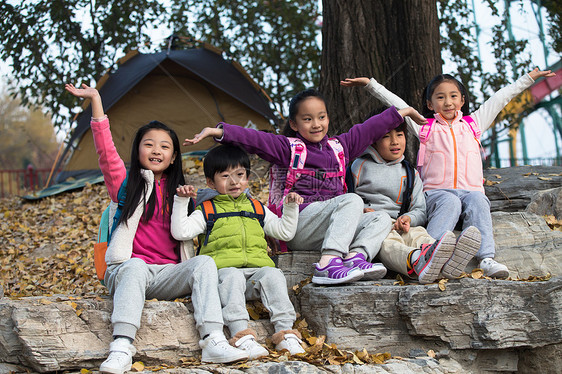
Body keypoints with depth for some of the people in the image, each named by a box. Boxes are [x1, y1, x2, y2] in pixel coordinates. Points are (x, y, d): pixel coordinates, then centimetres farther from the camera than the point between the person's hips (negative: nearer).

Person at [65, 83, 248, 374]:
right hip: (125, 270, -3)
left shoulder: (177, 192, 22)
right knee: (135, 266, -37)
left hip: (169, 276, 3)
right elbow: (106, 151, -3)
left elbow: (183, 234, 23)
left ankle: (213, 341, -39)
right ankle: (122, 347, -50)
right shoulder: (126, 183, 11)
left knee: (205, 262, -24)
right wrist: (96, 101, -8)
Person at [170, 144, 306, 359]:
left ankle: (285, 332, -36)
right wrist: (181, 202, -4)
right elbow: (180, 232, 2)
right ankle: (242, 335, -49)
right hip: (223, 269, -3)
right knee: (232, 277, -37)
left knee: (273, 275, -29)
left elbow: (285, 232, 30)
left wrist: (291, 208, 17)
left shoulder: (256, 208, 27)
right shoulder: (207, 211, 17)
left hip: (257, 268, 3)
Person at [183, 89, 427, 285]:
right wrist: (217, 131, -18)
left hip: (328, 229, 6)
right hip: (299, 223, -6)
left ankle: (355, 257, -37)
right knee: (352, 200, -26)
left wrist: (403, 112, 34)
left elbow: (370, 129, 28)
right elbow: (253, 139, -6)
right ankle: (327, 263, -44)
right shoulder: (288, 147, 7)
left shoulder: (339, 146, 23)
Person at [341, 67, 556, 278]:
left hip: (471, 191, 1)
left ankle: (486, 259, -47)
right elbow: (395, 103, 14)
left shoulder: (473, 123, 23)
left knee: (477, 201, -32)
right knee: (450, 202, -35)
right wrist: (370, 84, 10)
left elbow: (501, 98, 26)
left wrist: (529, 77, 31)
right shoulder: (425, 127, 18)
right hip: (437, 192, -1)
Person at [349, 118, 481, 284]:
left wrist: (409, 218, -8)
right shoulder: (361, 165, 15)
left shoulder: (410, 174, 23)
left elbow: (420, 211, 17)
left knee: (416, 233, -35)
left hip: (396, 225, 3)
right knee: (387, 242, -40)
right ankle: (417, 261, -77)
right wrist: (360, 210, -11)